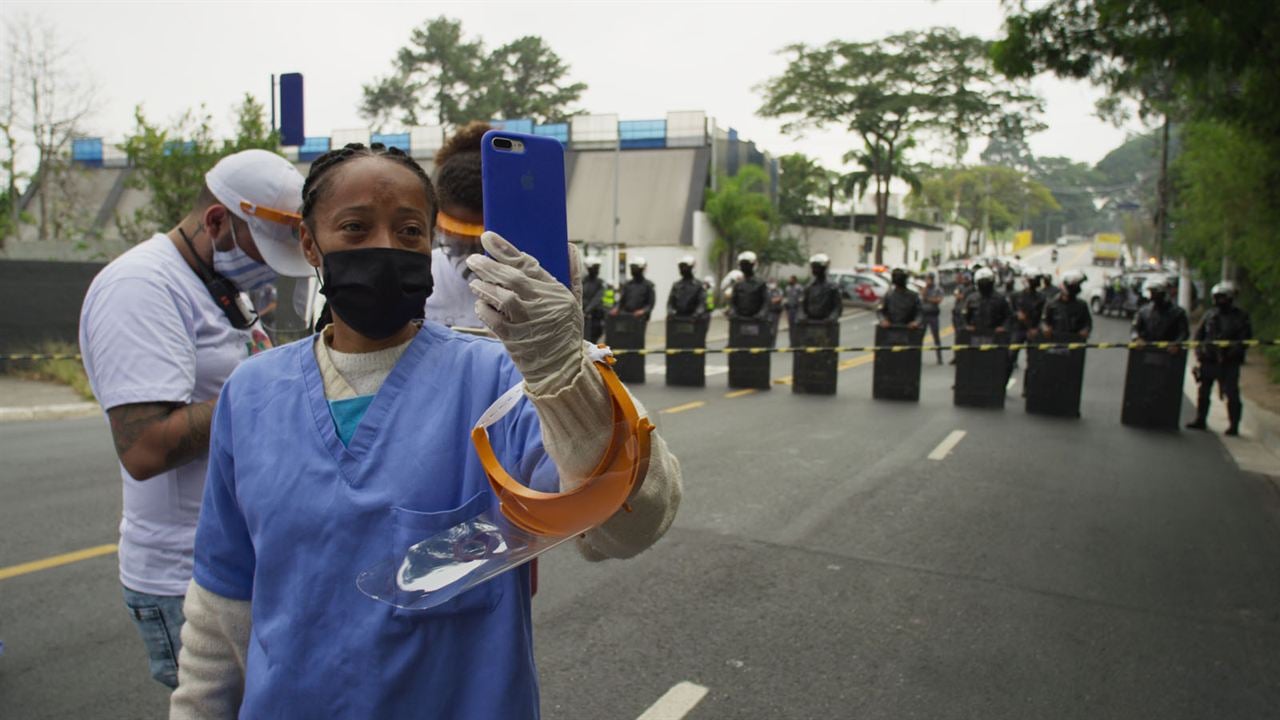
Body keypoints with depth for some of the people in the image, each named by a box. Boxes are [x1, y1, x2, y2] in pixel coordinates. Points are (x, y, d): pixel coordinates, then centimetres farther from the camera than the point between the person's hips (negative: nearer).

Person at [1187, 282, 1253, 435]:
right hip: (1209, 360, 4)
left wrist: (1233, 351, -18)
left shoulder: (1240, 317, -2)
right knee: (1203, 392, 10)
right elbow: (1199, 334, 15)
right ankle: (1200, 420, 21)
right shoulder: (1210, 314, 10)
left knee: (1232, 394, -3)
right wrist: (1199, 351, 3)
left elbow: (1246, 338, -6)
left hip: (1229, 363, -4)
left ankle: (1233, 425, 3)